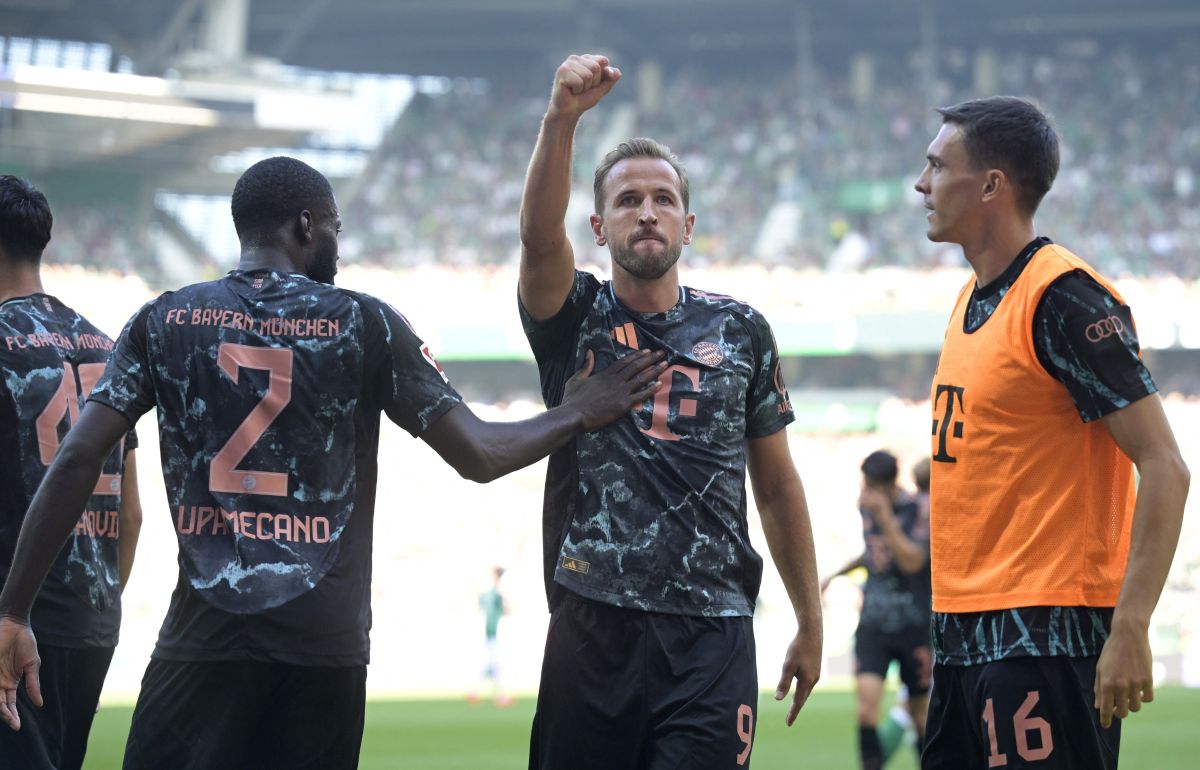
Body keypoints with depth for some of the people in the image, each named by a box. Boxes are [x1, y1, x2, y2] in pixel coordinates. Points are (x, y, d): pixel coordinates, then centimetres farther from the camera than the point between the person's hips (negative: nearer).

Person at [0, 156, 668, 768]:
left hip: (204, 637, 0)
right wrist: (576, 416, 18)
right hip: (325, 641, 0)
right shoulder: (365, 323, 2)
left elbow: (77, 461, -2)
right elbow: (479, 455, 1)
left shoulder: (165, 320, 6)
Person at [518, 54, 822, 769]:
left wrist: (810, 622, 15)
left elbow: (777, 483, 16)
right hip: (594, 629, 0)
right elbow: (540, 235, -16)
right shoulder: (575, 319, 6)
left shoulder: (740, 331, 11)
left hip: (712, 635, 0)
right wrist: (564, 116, -32)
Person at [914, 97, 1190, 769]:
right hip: (966, 635, 9)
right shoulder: (974, 300, 15)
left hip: (1045, 642, -9)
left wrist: (1130, 629, -21)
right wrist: (953, 621, 17)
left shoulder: (1066, 300, -12)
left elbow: (1164, 468, -16)